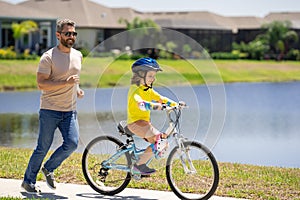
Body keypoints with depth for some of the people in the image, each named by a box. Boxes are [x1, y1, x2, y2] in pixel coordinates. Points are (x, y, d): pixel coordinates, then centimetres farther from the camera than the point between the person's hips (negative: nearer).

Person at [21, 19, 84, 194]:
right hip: (50, 110, -5)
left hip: (70, 110, 5)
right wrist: (66, 83, -24)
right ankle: (29, 181, 17)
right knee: (43, 148, 0)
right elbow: (41, 84, -16)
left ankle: (49, 169, 14)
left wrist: (77, 89, 10)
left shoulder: (78, 55, 11)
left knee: (72, 143, -10)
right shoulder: (49, 57, -10)